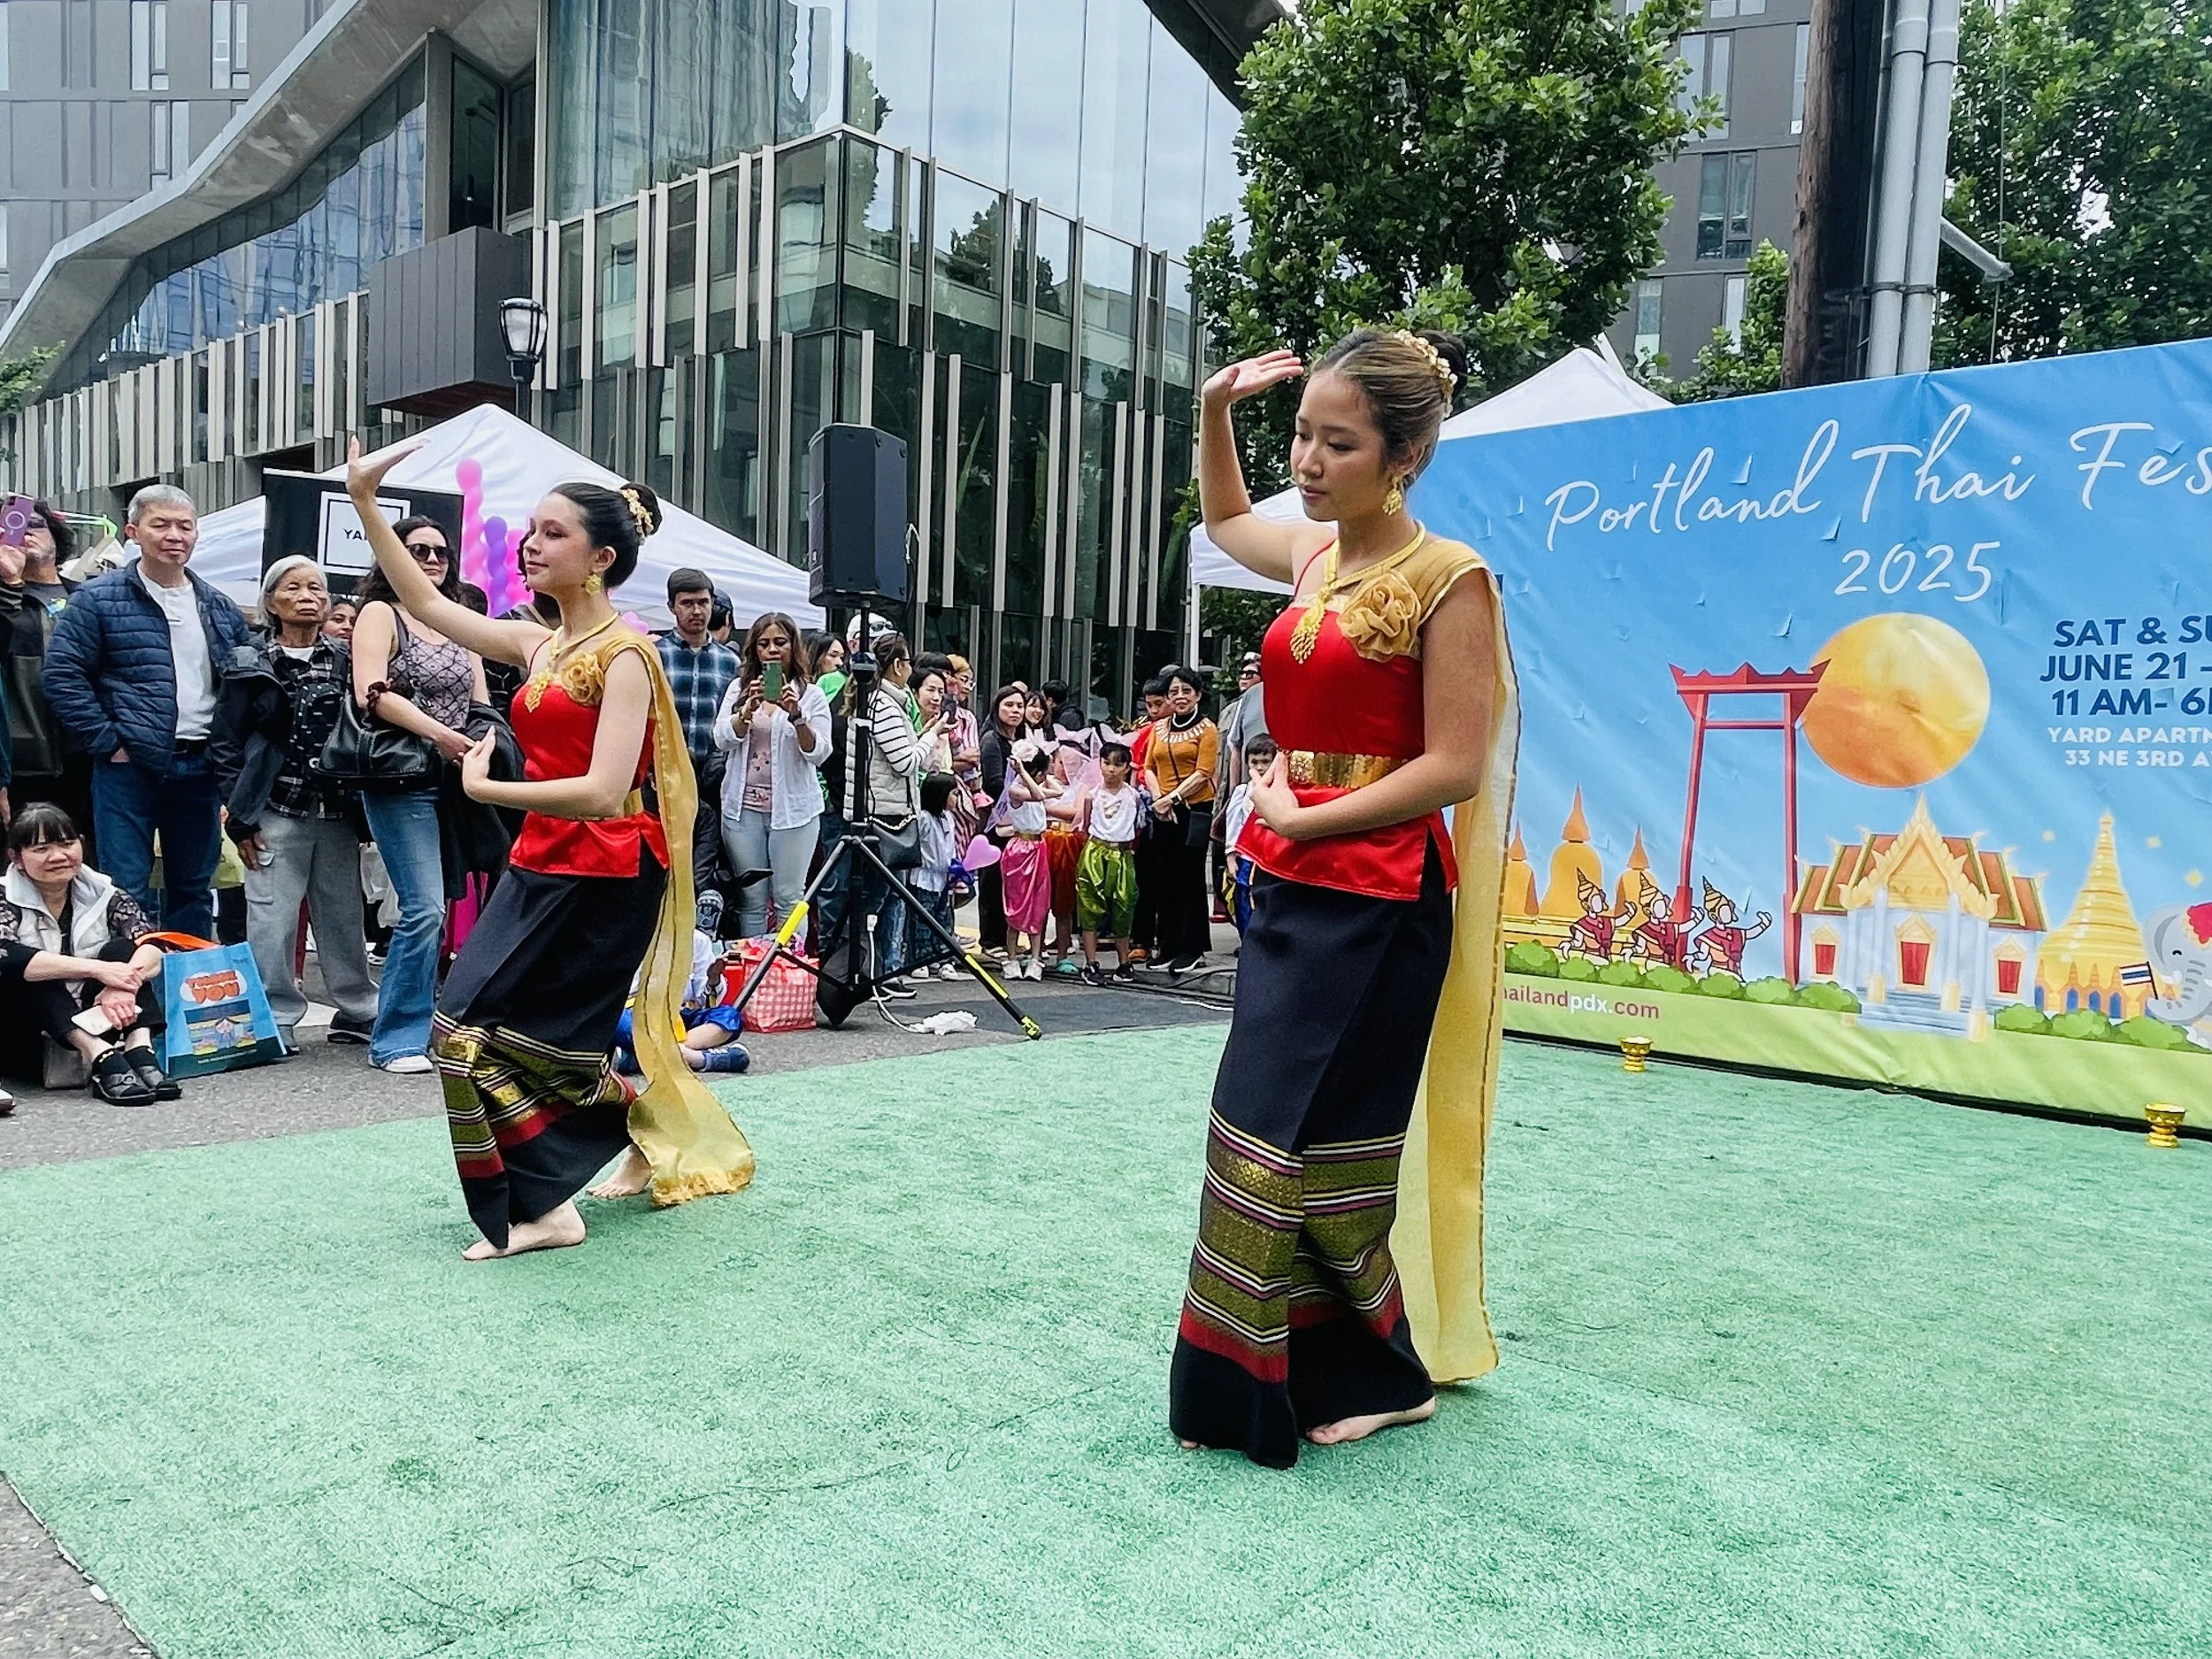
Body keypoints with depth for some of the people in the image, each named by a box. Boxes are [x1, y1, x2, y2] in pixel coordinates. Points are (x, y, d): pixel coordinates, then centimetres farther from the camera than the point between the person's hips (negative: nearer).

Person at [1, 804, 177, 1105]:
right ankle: (102, 1058, -43)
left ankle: (139, 1049, -35)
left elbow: (153, 945, -14)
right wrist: (98, 969, -35)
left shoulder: (103, 894, 2)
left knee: (122, 949, -16)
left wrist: (124, 982, -35)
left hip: (103, 1027, 2)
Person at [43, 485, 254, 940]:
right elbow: (63, 676, -7)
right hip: (129, 767, -4)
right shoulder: (97, 599, -3)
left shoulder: (220, 608, 12)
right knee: (128, 892, -2)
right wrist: (107, 743, -11)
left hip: (200, 769, 4)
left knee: (194, 890, 13)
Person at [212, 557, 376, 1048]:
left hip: (337, 812, 2)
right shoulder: (253, 667, 3)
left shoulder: (346, 662, 9)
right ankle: (275, 1019, 8)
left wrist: (363, 809, 2)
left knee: (343, 916, 9)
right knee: (272, 920, -3)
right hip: (277, 813, -2)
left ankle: (357, 1011, 19)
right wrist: (238, 816, -4)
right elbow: (227, 743, 2)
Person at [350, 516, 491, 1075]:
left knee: (445, 906, 6)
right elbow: (372, 694, -13)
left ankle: (423, 1025, 16)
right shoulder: (380, 614, 1)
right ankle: (397, 1039, -3)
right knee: (425, 908, -13)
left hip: (458, 778, 6)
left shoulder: (460, 620, 18)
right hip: (402, 781, -6)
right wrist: (440, 735, -19)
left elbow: (481, 700, 17)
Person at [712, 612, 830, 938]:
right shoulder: (738, 688, 10)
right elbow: (722, 740, -2)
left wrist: (796, 716, -22)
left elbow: (819, 754, -6)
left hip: (792, 809, -2)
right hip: (744, 807, 2)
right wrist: (748, 709, -19)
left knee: (789, 898, 1)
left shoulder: (811, 694, 4)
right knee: (751, 899, 6)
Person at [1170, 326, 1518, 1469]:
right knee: (1265, 1136, 12)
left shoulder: (1447, 579, -11)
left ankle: (1379, 1372, 20)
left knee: (1311, 1144, -2)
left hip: (1377, 902, -7)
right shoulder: (1314, 555, 9)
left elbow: (1454, 768, -16)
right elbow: (1222, 519, 32)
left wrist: (1305, 817, -12)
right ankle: (1260, 1381, 27)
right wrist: (1215, 412, 17)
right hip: (1288, 889, 8)